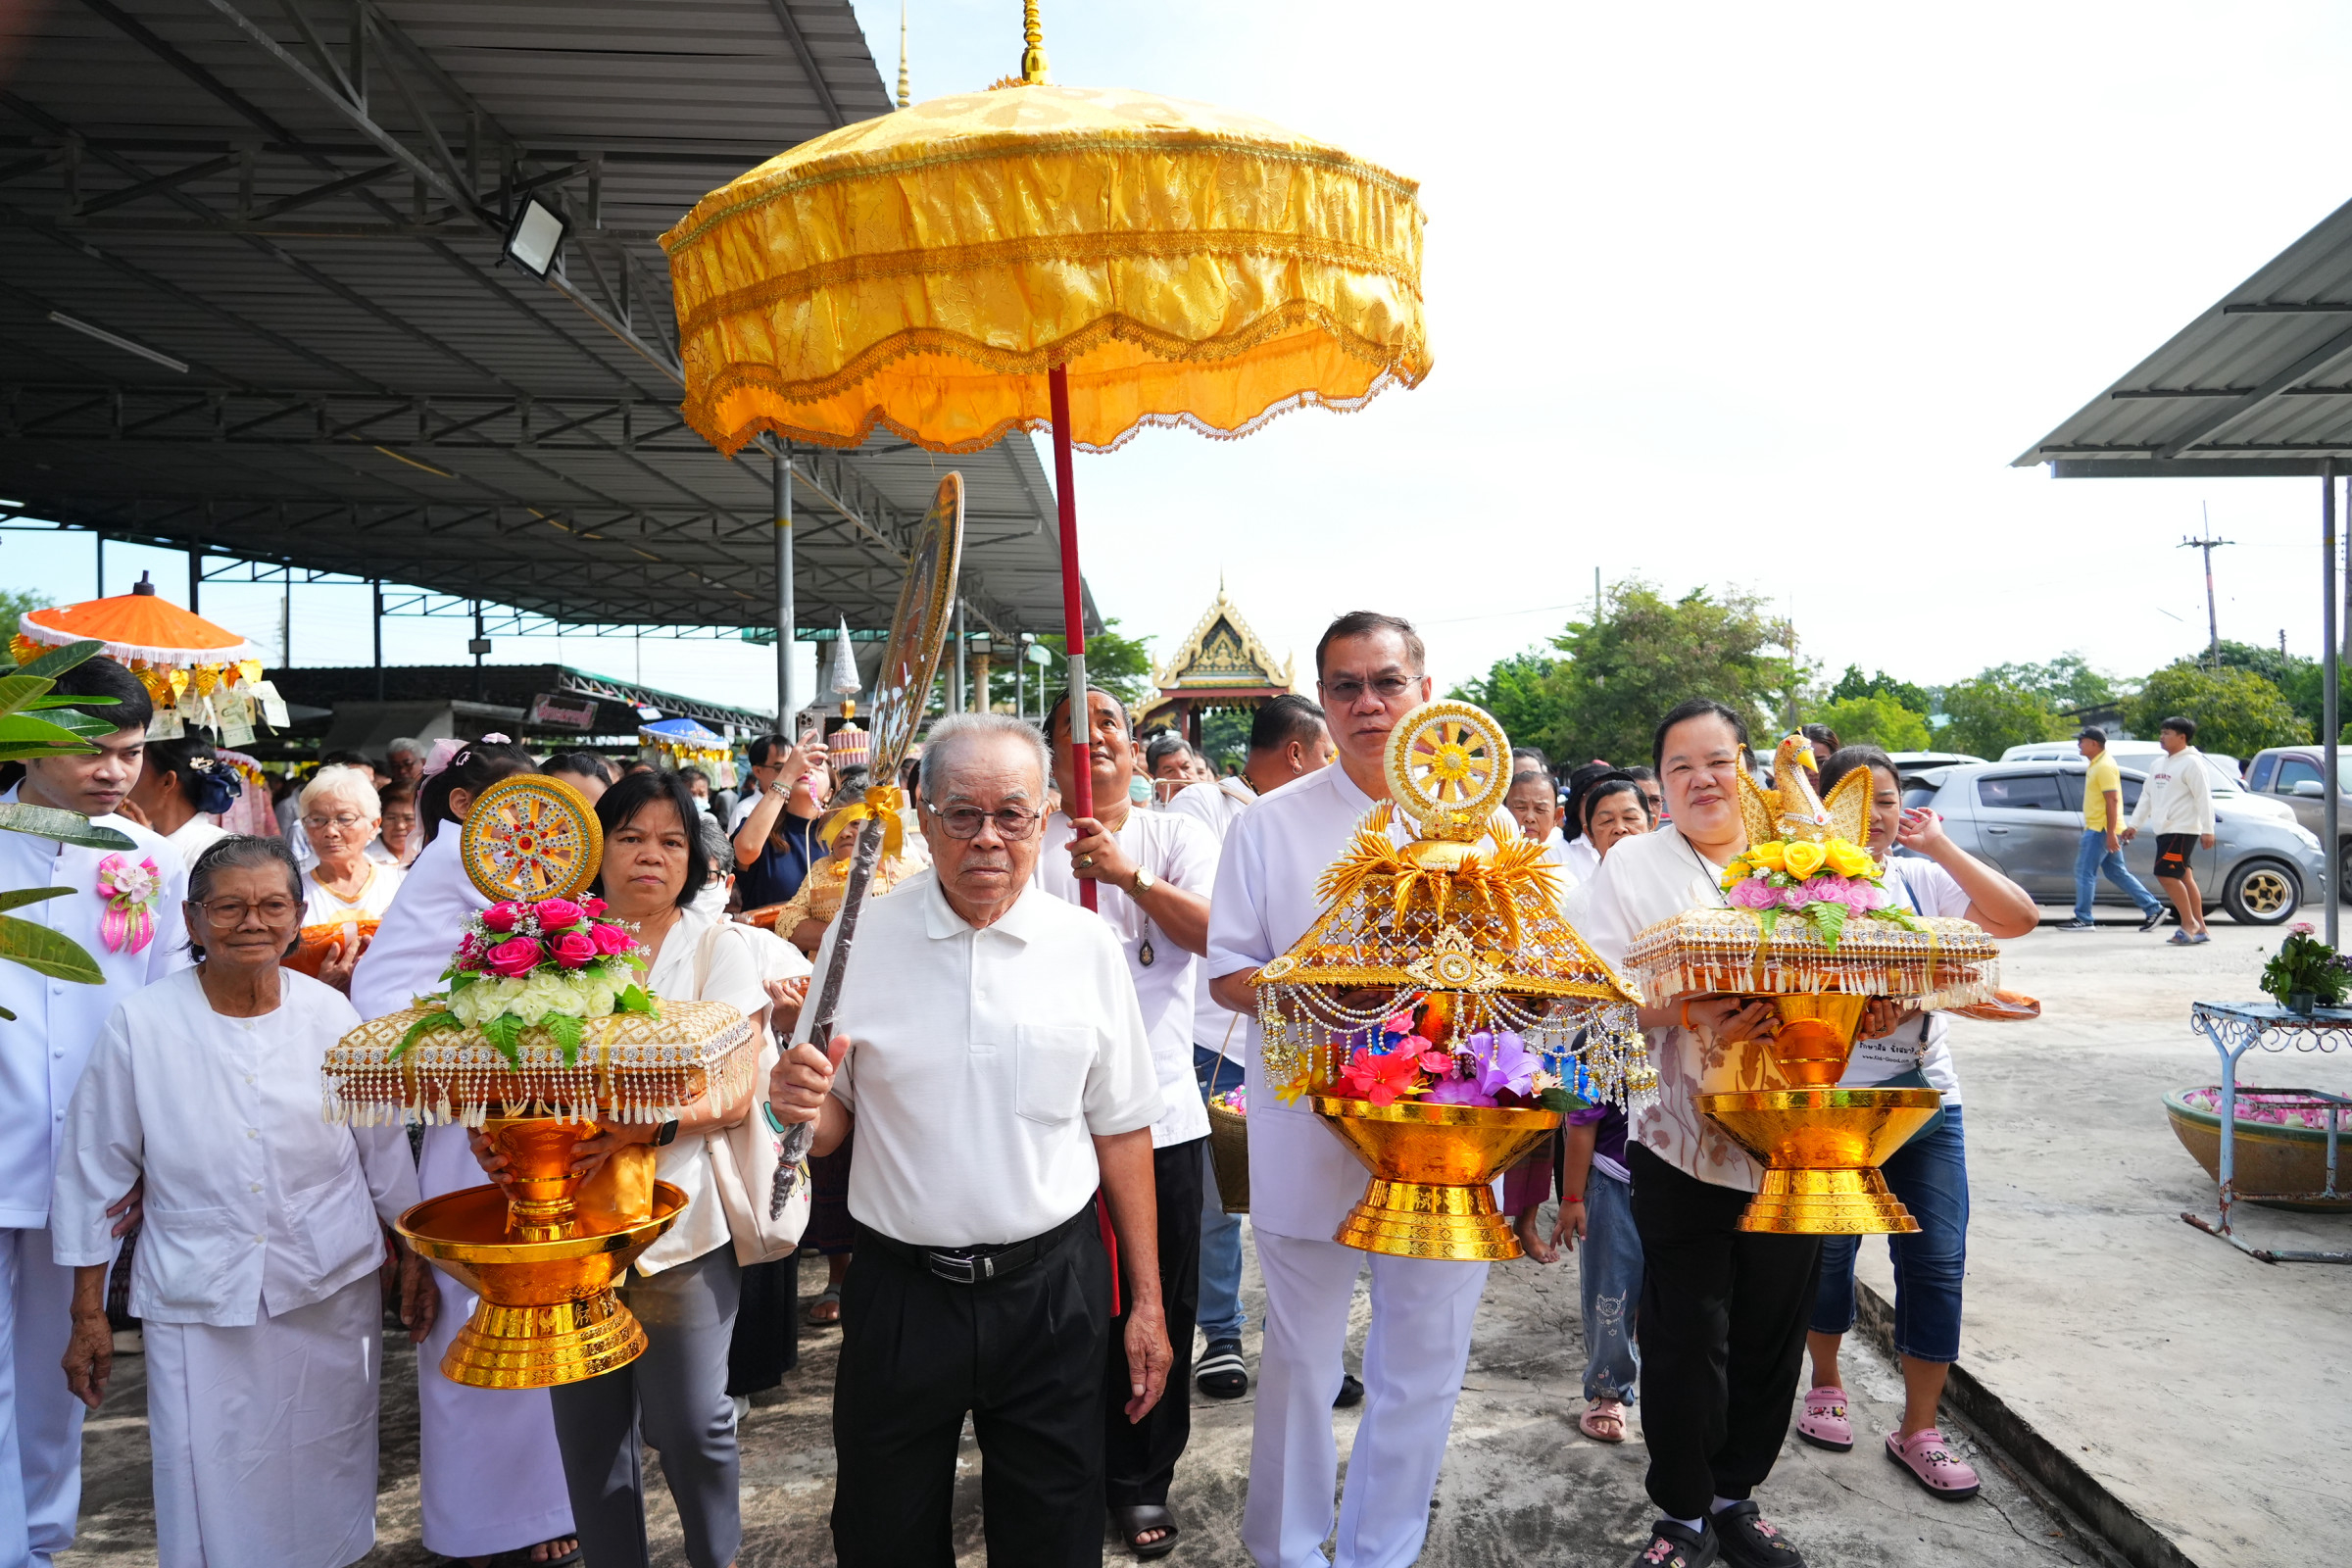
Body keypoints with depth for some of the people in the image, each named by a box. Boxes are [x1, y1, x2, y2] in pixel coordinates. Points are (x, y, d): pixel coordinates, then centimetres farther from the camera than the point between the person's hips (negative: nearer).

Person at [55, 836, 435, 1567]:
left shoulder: (332, 1016, -2)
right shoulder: (139, 1024, -7)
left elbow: (384, 1148, 7)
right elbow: (94, 1173, 0)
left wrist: (413, 1258, 9)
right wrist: (88, 1316, 1)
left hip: (333, 1292, 2)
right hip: (199, 1301, -1)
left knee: (326, 1483, 13)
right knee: (214, 1486, 3)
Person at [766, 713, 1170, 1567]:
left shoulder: (1086, 946, -3)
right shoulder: (859, 939, -4)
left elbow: (1121, 1132, 3)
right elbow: (831, 1126, 5)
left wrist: (1147, 1301, 3)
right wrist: (801, 1103, -19)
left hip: (1053, 1289, 0)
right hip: (899, 1293, 0)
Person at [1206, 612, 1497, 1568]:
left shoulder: (1483, 821, 4)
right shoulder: (1272, 824, 1)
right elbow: (1228, 973, 2)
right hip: (1309, 1140, -1)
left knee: (1422, 1372, 12)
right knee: (1299, 1363, 10)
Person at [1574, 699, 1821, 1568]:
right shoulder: (1632, 864, 2)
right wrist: (1685, 1010, -24)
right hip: (1683, 1143, -3)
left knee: (1772, 1333, 12)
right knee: (1686, 1338, 1)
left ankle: (1736, 1497, 32)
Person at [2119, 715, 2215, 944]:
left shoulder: (2192, 763, -9)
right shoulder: (2160, 764, 18)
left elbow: (2204, 798, -14)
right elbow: (2147, 796, 22)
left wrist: (2207, 830, -19)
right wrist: (2134, 825, 20)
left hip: (2182, 830, -9)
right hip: (2165, 830, 9)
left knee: (2166, 874, -15)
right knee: (2183, 877, 8)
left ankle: (2189, 923, -6)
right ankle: (2199, 928, 12)